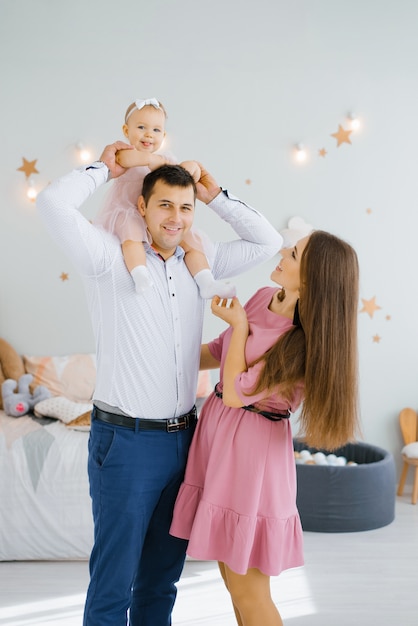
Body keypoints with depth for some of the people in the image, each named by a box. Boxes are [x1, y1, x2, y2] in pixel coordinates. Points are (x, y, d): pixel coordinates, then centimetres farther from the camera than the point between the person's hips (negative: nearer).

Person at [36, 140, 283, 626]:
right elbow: (53, 203, -22)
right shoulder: (110, 259, -8)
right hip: (126, 440, -5)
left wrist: (216, 197, 9)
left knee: (162, 577, 19)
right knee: (113, 582, 4)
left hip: (183, 438, 6)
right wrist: (104, 168, -5)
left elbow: (267, 241, 16)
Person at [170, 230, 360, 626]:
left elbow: (236, 393, -19)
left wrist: (239, 325, -11)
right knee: (230, 574, 20)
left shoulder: (306, 343, -22)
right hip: (215, 433, 8)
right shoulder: (263, 298, 1)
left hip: (252, 451, -8)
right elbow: (219, 352, 15)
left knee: (248, 592, 3)